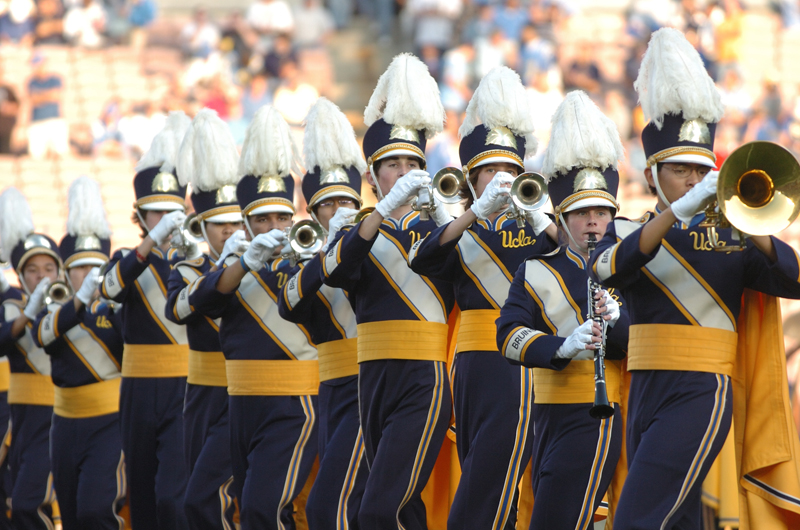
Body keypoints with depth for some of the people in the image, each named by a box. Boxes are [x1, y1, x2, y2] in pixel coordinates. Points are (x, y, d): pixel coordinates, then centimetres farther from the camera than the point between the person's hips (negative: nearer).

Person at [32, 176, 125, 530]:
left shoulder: (116, 308, 2)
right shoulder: (54, 311, 7)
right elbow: (43, 334, -18)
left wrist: (116, 302, -25)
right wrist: (82, 298, -32)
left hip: (113, 421, -4)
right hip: (67, 424, 4)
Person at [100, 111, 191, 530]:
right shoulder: (126, 260, 8)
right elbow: (113, 285, -17)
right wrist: (153, 241, -32)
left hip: (186, 389, -3)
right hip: (140, 393, 3)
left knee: (173, 496, -16)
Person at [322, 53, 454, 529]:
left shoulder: (433, 229, 5)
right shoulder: (358, 235, 11)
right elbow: (336, 270, -13)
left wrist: (439, 212, -22)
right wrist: (387, 207, -24)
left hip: (424, 382, -4)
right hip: (375, 380, 4)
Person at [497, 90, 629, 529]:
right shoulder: (536, 273, 9)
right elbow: (509, 335, -6)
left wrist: (617, 319, -25)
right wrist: (563, 347, -24)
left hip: (598, 415, -4)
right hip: (548, 413, 4)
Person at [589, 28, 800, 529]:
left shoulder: (729, 235, 6)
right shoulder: (627, 230, 12)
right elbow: (609, 268, -12)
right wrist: (679, 210, -25)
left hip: (701, 393, -4)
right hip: (645, 392, 4)